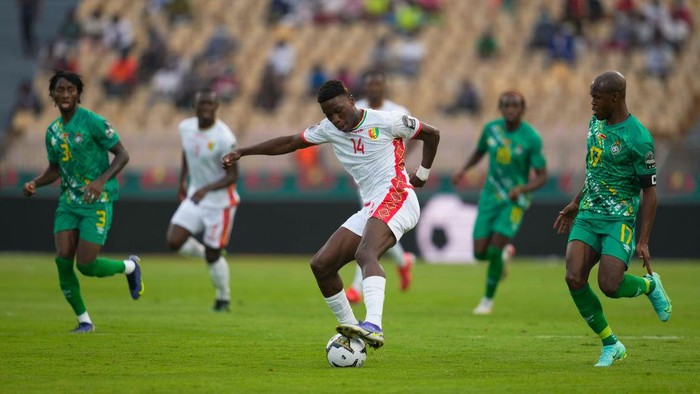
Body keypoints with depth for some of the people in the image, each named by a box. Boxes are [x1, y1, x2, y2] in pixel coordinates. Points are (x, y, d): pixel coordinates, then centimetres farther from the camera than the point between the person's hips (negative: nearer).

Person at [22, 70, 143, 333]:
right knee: (63, 259, -9)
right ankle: (83, 320, 6)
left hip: (97, 202, -6)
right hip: (69, 201, 6)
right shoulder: (52, 131, 9)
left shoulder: (93, 122, -11)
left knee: (86, 265, -11)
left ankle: (129, 267, 21)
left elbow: (122, 155, -9)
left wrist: (102, 181, -24)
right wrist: (35, 184, 0)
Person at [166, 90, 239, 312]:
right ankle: (206, 254, 20)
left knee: (212, 255, 0)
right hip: (194, 197, 6)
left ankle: (223, 298, 24)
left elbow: (232, 176, -20)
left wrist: (206, 189, -33)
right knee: (174, 241, -10)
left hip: (220, 202, -6)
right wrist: (182, 181, 18)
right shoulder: (185, 127, -3)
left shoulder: (224, 138, -23)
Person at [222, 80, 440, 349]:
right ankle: (350, 329, 6)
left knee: (365, 254, -35)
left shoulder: (385, 122, -4)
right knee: (321, 265, -1)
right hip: (369, 210, 8)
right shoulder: (329, 129, 13)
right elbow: (290, 143, 19)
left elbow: (431, 134, 8)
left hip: (395, 198, -8)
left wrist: (421, 175, 12)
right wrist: (243, 152, 15)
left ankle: (374, 326, -55)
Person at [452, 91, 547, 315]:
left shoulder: (531, 138, -14)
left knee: (494, 251, -15)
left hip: (515, 200, -4)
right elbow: (479, 151, 18)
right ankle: (505, 253, 34)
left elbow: (542, 177, -11)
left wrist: (522, 189, -29)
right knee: (480, 253, -3)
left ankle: (488, 300, 7)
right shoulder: (491, 128, -3)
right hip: (490, 196, 4)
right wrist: (463, 170, 0)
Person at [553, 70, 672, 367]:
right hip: (587, 216, 6)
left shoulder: (638, 139, -16)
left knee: (610, 286, -20)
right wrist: (575, 204, 24)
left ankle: (649, 285, 17)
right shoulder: (596, 122, 7)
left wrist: (643, 241, -15)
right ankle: (610, 345, 5)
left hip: (620, 219, -6)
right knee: (574, 279, -12)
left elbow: (649, 191, -11)